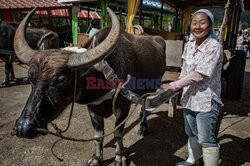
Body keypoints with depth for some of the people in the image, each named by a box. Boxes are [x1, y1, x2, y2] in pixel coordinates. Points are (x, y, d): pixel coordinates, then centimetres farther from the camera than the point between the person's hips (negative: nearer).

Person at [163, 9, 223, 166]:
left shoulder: (214, 47, -17)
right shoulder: (189, 45, 5)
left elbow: (198, 75, -24)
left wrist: (173, 86, -23)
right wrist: (180, 80, 6)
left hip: (206, 102, -7)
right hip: (189, 98, 7)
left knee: (206, 140, 4)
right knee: (192, 133, 24)